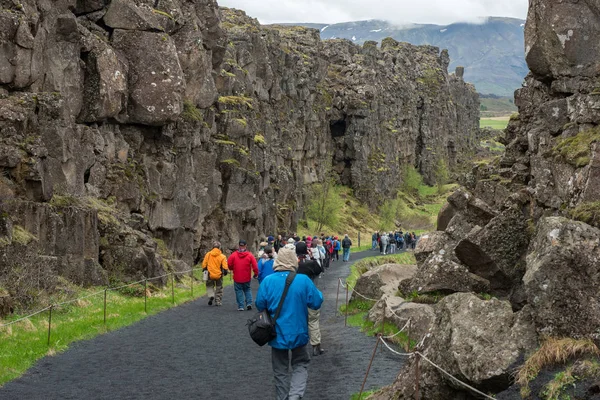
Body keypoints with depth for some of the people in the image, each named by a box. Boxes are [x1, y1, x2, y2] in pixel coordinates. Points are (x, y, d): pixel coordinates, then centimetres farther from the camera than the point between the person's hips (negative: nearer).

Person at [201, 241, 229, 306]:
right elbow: (225, 267, -10)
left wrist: (204, 270, 18)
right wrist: (225, 272, 8)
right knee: (219, 289, 14)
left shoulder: (208, 254, -4)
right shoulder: (222, 256, -9)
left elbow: (204, 265, 2)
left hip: (210, 275, 1)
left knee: (210, 286, 19)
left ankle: (211, 296, -6)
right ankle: (218, 301, 15)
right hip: (219, 275, -1)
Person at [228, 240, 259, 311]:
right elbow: (255, 265, -10)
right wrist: (256, 273, 4)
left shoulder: (234, 255, -8)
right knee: (247, 290, 21)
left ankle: (241, 306, 3)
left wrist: (232, 269, 17)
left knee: (239, 291, 7)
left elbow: (229, 264, -4)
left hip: (237, 278, -1)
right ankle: (249, 303, 7)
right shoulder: (249, 255, -7)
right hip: (247, 278, 1)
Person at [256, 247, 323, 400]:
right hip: (298, 333, -1)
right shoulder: (304, 280, -13)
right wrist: (318, 293, 13)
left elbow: (260, 305, -6)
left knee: (280, 370, 15)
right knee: (300, 364, 15)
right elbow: (316, 303, -8)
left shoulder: (268, 281, -12)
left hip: (277, 334, 1)